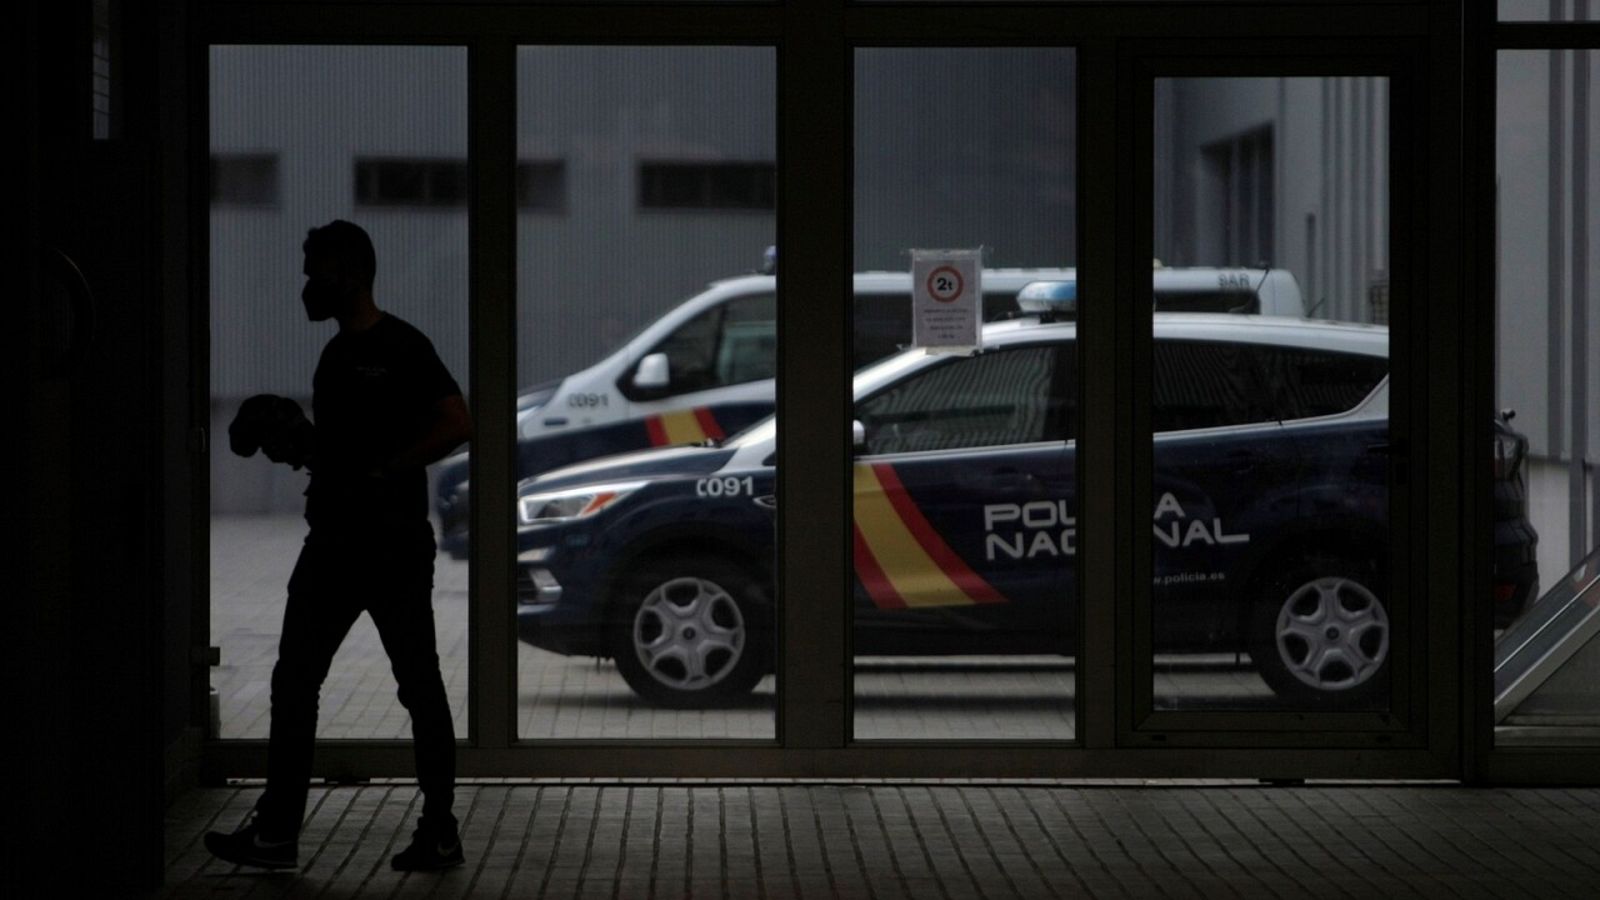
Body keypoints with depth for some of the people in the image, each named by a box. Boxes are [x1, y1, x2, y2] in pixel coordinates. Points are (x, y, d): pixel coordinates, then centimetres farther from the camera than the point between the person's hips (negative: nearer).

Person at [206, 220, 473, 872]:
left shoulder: (400, 348, -9)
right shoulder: (335, 356, 16)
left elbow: (456, 424, -18)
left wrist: (379, 474, -20)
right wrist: (294, 448, 7)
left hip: (394, 545, -9)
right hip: (334, 542, 9)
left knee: (419, 685, 0)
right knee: (294, 682, 4)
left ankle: (440, 833, 6)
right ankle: (276, 832, 7)